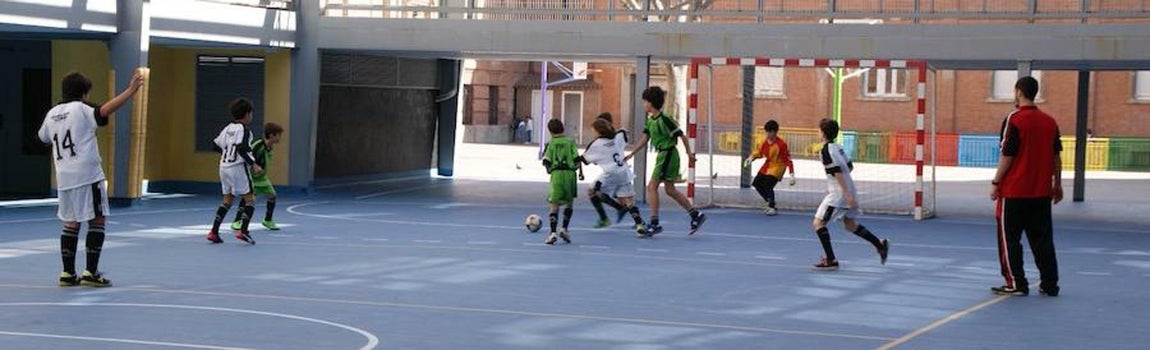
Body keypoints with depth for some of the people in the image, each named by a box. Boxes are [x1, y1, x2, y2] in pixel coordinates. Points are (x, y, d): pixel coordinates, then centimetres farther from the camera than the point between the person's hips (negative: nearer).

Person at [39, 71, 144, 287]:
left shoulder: (52, 114, 13)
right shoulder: (81, 109, -5)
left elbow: (43, 137, 31)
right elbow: (105, 111, -25)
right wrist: (130, 91, -30)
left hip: (64, 178, 6)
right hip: (88, 175, -6)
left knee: (71, 224, 12)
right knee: (97, 221, 0)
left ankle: (68, 273, 12)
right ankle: (91, 272, -5)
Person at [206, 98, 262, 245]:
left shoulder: (228, 128, 11)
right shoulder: (244, 129, -11)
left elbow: (216, 145, 16)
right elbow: (241, 148, -23)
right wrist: (253, 164, -20)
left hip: (224, 167, 8)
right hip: (238, 167, -8)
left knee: (227, 200, 15)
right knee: (250, 199, 0)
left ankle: (214, 232, 9)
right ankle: (243, 230, -13)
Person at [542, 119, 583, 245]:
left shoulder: (551, 143, 3)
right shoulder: (570, 142, 5)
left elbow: (546, 161, 0)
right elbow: (577, 158, 0)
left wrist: (549, 169, 19)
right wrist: (581, 172, 9)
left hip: (556, 173, -1)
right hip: (570, 173, 1)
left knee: (554, 205, 2)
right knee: (569, 202, 18)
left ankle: (553, 232, -11)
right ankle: (564, 229, 8)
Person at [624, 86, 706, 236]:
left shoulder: (664, 120, -19)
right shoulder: (650, 120, 9)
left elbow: (681, 135, -14)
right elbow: (645, 139, 13)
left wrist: (689, 153, -9)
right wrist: (631, 154, 9)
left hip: (668, 154, -10)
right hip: (662, 155, 10)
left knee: (652, 187, -9)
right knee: (670, 189, 13)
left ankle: (654, 223, -7)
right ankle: (696, 215, 20)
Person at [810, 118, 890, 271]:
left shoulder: (826, 151, -15)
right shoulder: (837, 147, 12)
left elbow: (837, 172, -22)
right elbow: (850, 167, 21)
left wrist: (847, 194, -26)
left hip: (838, 194, -9)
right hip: (848, 191, 9)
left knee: (818, 223, -5)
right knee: (850, 225, 22)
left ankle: (830, 260, -9)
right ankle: (880, 244, 25)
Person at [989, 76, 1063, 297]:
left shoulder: (1014, 120, -12)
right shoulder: (1050, 121, 5)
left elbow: (1007, 156, -13)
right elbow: (1056, 156, 9)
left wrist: (996, 183, -6)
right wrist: (1057, 184, 18)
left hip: (1014, 191, -6)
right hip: (1042, 192, 6)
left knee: (1009, 238, 4)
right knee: (1042, 239, 10)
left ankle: (1016, 284, 3)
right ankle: (1050, 284, 10)